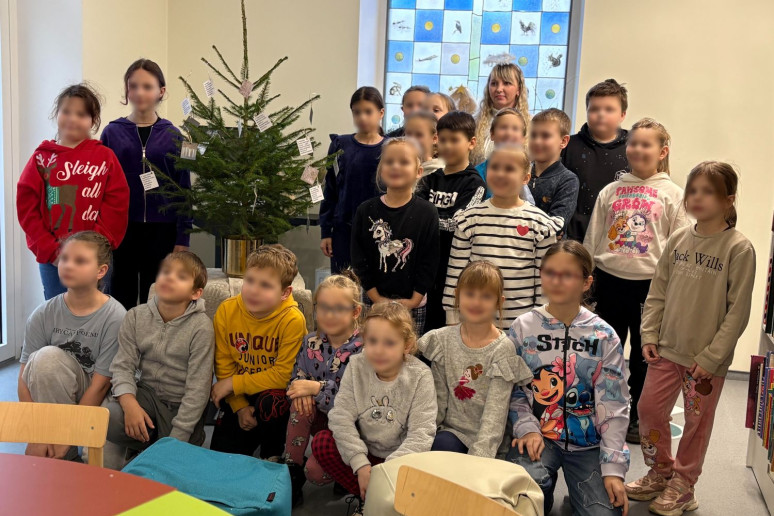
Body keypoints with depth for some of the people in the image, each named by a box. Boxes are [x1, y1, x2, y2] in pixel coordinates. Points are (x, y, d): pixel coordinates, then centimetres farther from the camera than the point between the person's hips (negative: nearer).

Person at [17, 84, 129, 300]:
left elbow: (117, 205, -4)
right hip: (51, 258, 1)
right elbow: (26, 207, 0)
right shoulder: (41, 158, 4)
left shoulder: (105, 157, 1)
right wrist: (51, 250, -8)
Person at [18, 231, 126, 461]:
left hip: (95, 402, -3)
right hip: (53, 398, 3)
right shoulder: (43, 315, -8)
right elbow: (25, 379, -8)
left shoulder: (114, 317, -17)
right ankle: (61, 457, -18)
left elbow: (100, 385, -16)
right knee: (47, 357, -29)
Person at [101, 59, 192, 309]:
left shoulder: (172, 136, 2)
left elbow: (183, 190, 2)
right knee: (122, 297, 8)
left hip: (161, 231, 0)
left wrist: (182, 239, -1)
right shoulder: (112, 132, 2)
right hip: (121, 229, 0)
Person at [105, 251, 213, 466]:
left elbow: (197, 389, -16)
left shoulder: (201, 327, -16)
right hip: (148, 395, 3)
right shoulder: (136, 317, -3)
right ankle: (150, 444, 5)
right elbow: (122, 366, -5)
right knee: (105, 422, -24)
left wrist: (174, 442, -19)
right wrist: (129, 402, -26)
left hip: (182, 407, -3)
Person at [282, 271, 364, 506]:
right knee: (301, 402, -27)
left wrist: (317, 388, -31)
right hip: (320, 417, 5)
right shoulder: (311, 342, -4)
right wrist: (301, 390, -24)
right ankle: (291, 471, -13)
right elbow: (297, 377, 2)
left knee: (316, 471, -24)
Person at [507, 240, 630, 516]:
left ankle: (579, 493, 15)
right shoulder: (523, 328, 0)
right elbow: (514, 390, 1)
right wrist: (527, 428, -16)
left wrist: (613, 467, -10)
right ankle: (544, 489, 4)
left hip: (588, 442, 1)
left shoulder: (603, 336, -2)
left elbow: (613, 405, -3)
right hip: (539, 436, 0)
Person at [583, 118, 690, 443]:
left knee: (644, 354, 9)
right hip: (610, 279, 2)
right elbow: (592, 240, 9)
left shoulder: (673, 195, 0)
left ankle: (638, 418, 24)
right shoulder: (610, 191, 6)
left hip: (651, 282, -2)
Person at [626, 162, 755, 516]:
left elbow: (738, 311, -13)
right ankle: (660, 473, 31)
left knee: (697, 423, 9)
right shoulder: (678, 239, 2)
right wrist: (649, 335, 0)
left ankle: (682, 486, 28)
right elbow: (657, 292, 8)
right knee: (649, 410, 9)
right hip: (667, 349, 5)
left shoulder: (739, 248, -13)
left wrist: (711, 356, -14)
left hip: (707, 360, -4)